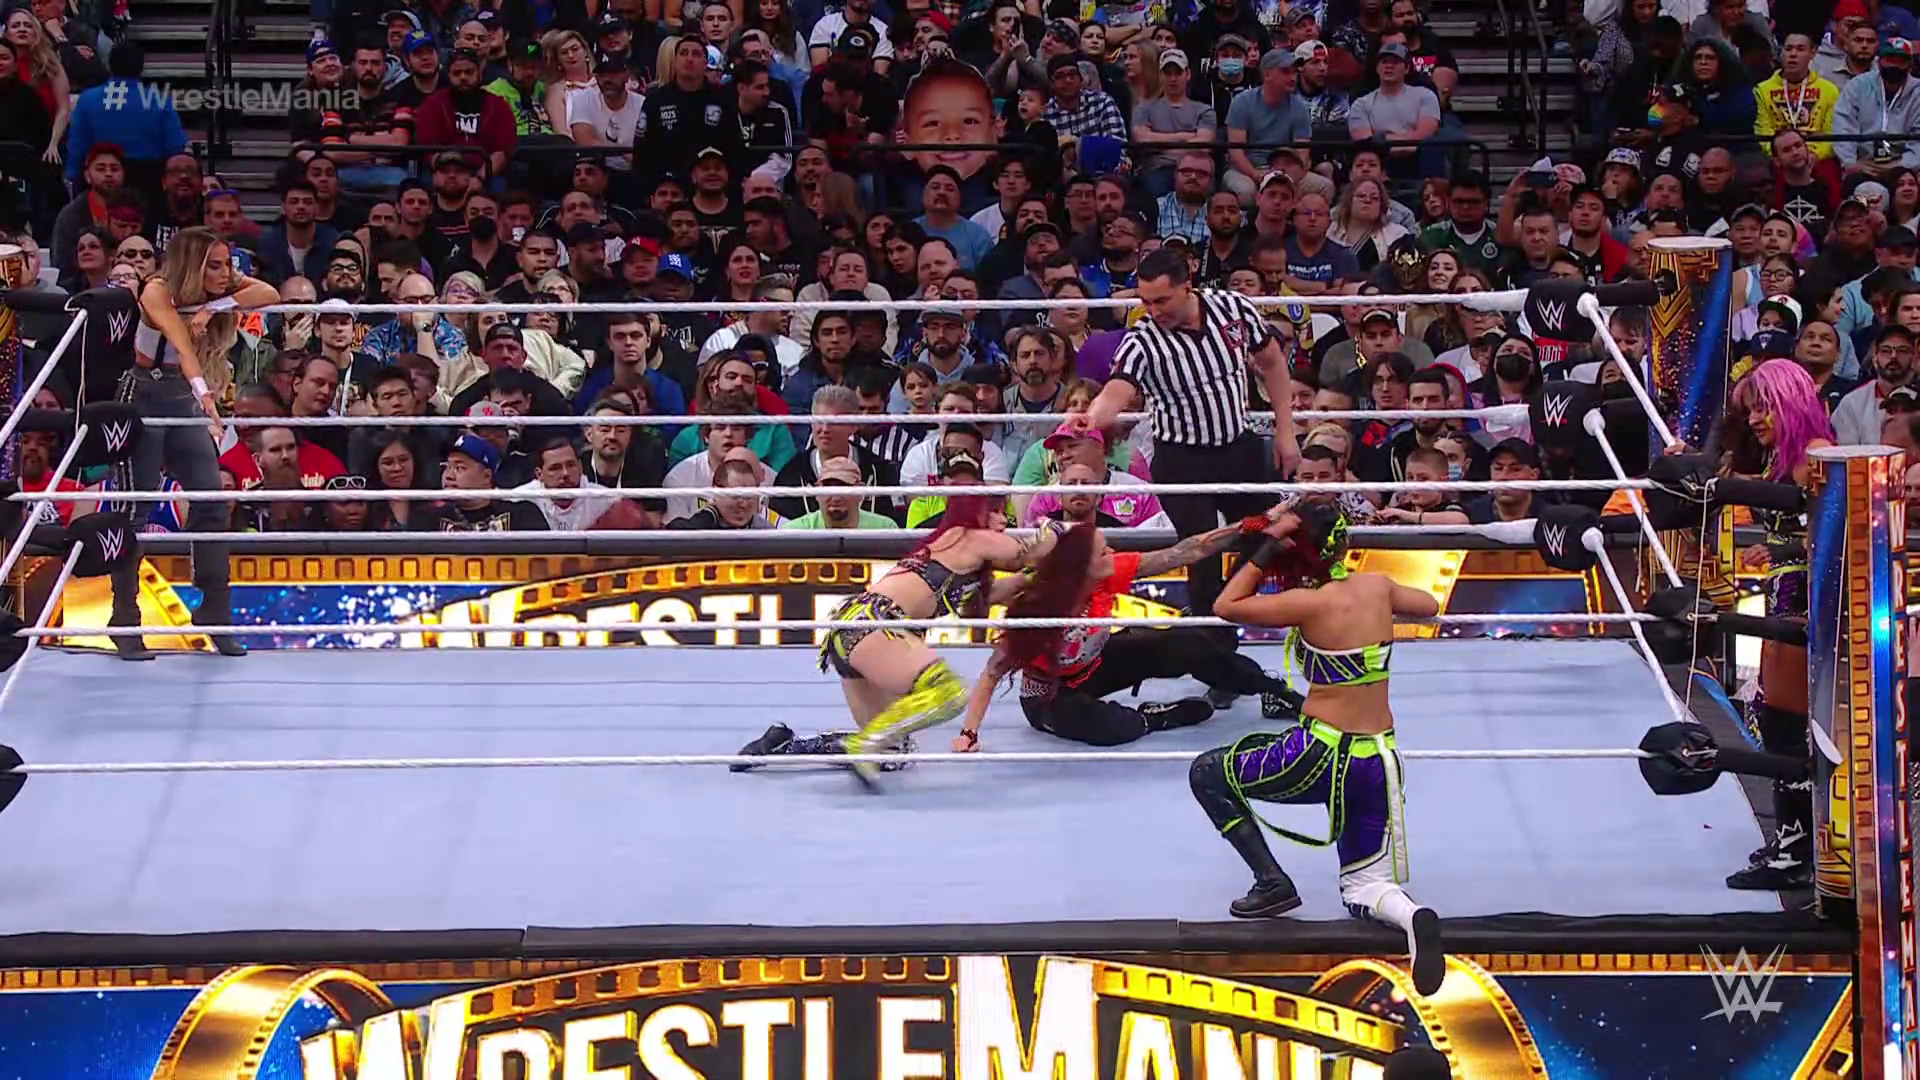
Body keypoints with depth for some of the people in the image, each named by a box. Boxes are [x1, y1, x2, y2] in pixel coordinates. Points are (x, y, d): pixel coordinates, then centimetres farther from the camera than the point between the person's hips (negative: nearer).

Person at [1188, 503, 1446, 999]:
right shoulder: (1378, 587, 4)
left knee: (1207, 774, 16)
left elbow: (1226, 606, -4)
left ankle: (1272, 883, 10)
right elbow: (1428, 605, 25)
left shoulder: (1311, 603, -13)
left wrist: (1266, 549, -4)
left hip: (1321, 755, -6)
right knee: (1364, 888, 15)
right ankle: (1410, 915, -21)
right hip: (1380, 761, 6)